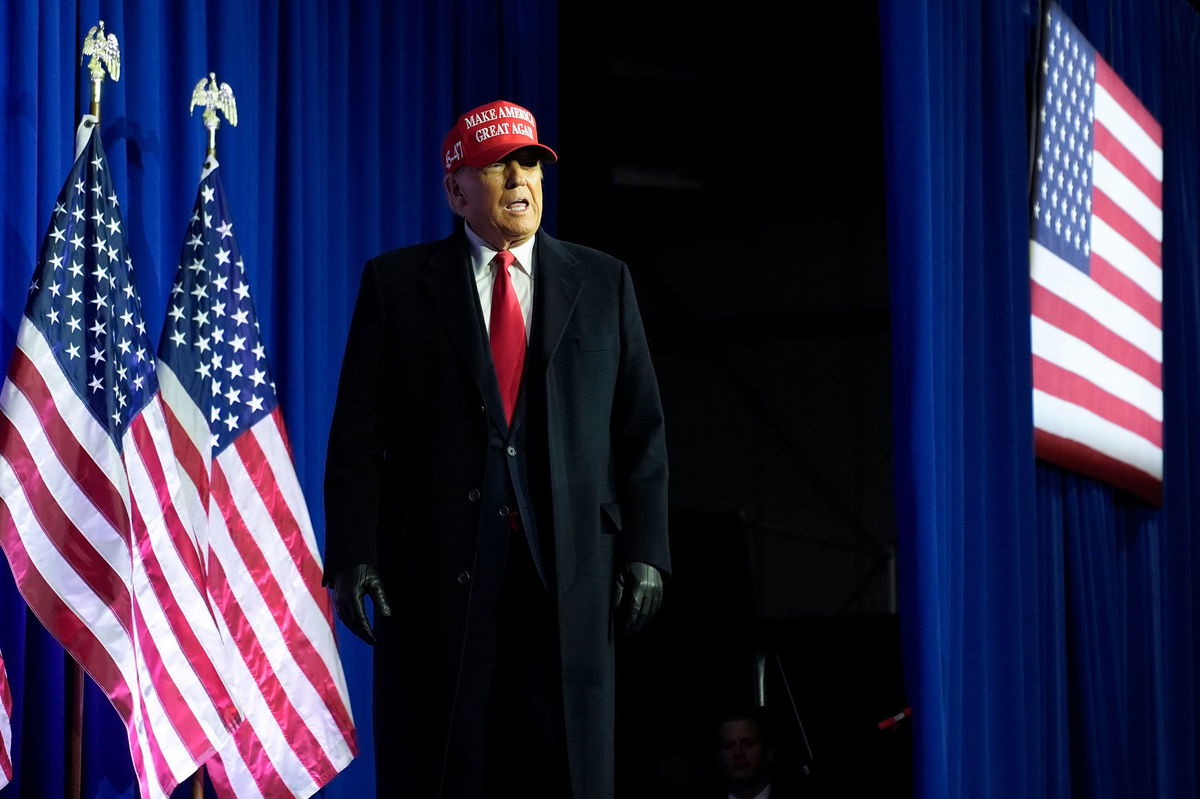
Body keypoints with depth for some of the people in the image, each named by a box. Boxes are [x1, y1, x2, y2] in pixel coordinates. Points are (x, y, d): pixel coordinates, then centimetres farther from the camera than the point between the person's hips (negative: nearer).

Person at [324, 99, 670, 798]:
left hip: (568, 567, 1)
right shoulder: (396, 283, 9)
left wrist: (644, 550, 0)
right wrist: (352, 553, -7)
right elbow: (358, 431, 3)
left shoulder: (604, 283, 14)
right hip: (437, 569, -1)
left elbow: (641, 428, 10)